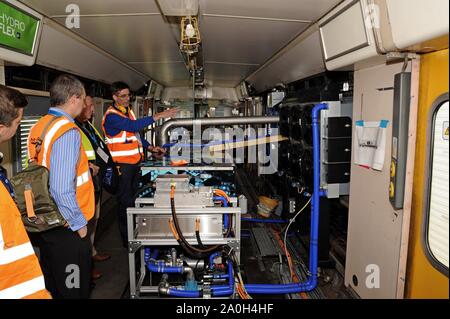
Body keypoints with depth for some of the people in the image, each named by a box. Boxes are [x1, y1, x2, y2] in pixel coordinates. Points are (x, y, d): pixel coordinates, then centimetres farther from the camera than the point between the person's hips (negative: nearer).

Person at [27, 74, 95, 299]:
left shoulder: (38, 127, 5)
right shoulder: (68, 131, -21)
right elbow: (62, 189, -26)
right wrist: (79, 224, -15)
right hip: (67, 229, -8)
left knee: (51, 288, 25)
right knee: (73, 290, 9)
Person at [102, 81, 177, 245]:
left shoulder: (128, 110, 12)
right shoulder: (111, 116, -16)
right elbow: (133, 126, -31)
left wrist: (151, 148, 3)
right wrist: (159, 116, -33)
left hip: (134, 163, 8)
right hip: (122, 165, -8)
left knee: (134, 197, 16)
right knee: (125, 202, 0)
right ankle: (127, 240, 14)